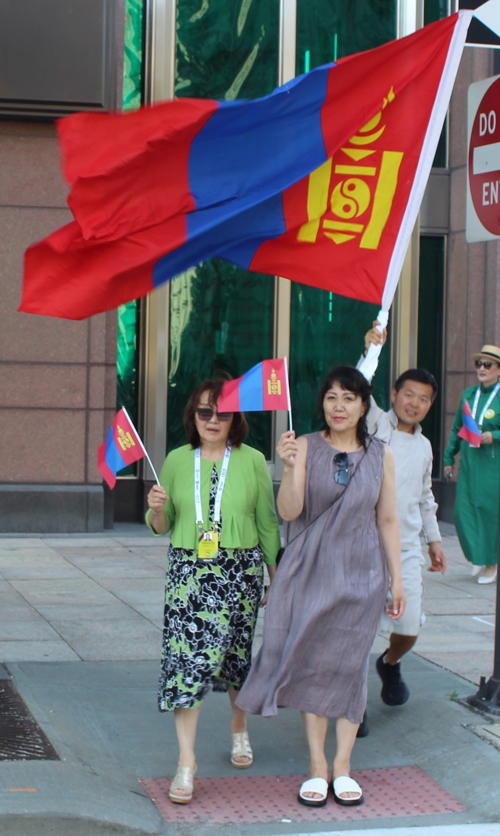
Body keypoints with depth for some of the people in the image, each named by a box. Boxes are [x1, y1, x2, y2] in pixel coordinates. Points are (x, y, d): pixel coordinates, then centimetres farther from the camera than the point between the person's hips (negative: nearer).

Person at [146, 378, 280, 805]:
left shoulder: (252, 461, 2)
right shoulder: (178, 460, 6)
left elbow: (268, 523, 7)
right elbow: (162, 526, 12)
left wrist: (277, 578, 7)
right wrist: (157, 509, -11)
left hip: (240, 570, 0)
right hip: (187, 570, 1)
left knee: (236, 654, 9)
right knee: (187, 657, -8)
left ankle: (240, 729, 39)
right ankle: (186, 762, -6)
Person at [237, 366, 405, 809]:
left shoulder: (381, 455, 4)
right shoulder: (306, 447, -3)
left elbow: (387, 520, 8)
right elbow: (289, 511, -10)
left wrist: (397, 578, 7)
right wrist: (290, 468, -26)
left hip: (360, 573, 1)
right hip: (310, 570, -1)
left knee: (349, 665, 4)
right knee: (311, 664, 2)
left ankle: (343, 766, 15)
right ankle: (317, 765, 13)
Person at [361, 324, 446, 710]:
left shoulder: (424, 446, 16)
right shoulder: (375, 424, -1)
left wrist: (434, 540, 26)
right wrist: (371, 352, -33)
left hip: (405, 549, 5)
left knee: (408, 628, 2)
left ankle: (390, 665, 35)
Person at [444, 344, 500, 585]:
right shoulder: (469, 394, 13)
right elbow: (457, 429, 20)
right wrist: (449, 458, 18)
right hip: (468, 463, 5)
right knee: (463, 512, 2)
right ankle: (477, 556, 21)